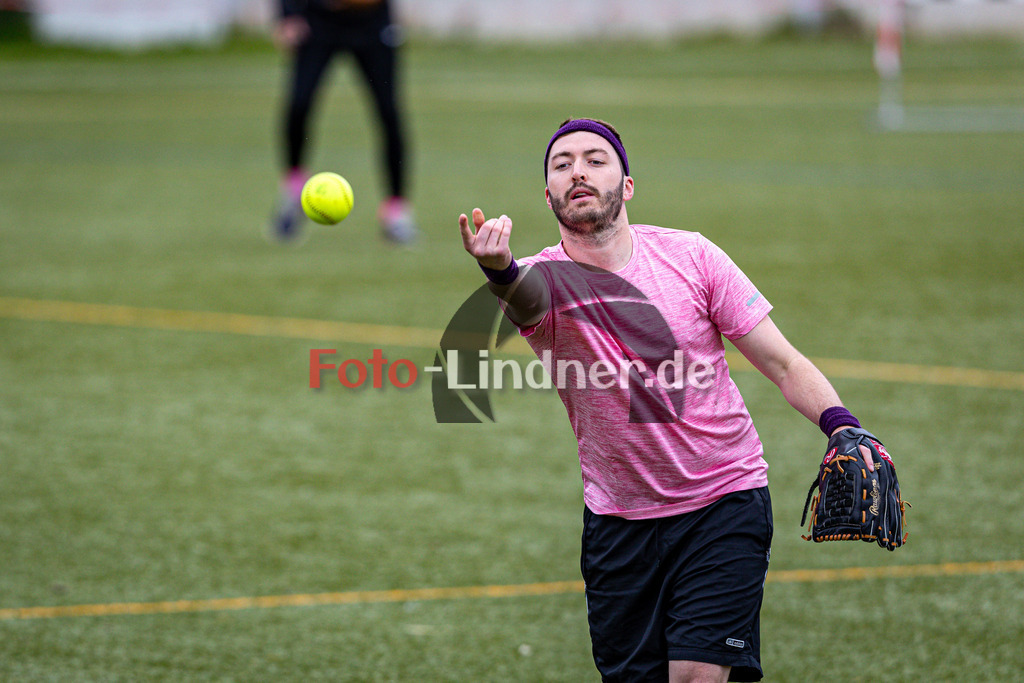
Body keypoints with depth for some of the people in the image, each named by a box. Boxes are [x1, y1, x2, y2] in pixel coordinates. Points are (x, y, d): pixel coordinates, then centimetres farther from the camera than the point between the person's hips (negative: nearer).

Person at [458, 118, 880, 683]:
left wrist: (841, 425, -20)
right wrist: (499, 270, -60)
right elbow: (526, 295, -36)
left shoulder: (690, 255, -7)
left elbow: (783, 365, -2)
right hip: (618, 522, 2)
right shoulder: (544, 281, -9)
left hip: (724, 502, -2)